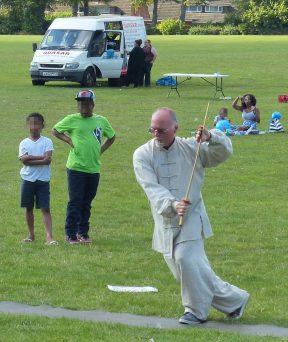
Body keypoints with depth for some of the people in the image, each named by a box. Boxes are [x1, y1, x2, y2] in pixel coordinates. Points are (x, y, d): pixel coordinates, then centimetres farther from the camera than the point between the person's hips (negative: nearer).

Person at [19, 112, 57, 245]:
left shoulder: (47, 142, 0)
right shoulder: (24, 143, 4)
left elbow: (48, 160, -13)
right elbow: (24, 159, -12)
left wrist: (30, 159, -14)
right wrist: (41, 157, -14)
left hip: (43, 180, -2)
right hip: (28, 179, 2)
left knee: (45, 208, -8)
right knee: (29, 208, 10)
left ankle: (49, 236, -16)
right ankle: (31, 234, 23)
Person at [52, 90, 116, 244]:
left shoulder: (101, 121, 7)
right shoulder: (72, 120, -2)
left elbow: (111, 137, 22)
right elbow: (55, 130, 8)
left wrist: (100, 150, 9)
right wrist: (69, 140, -4)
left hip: (94, 169, 4)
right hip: (76, 168, -4)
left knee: (87, 203, 10)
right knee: (75, 201, -4)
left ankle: (83, 233, 18)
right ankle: (71, 234, 1)